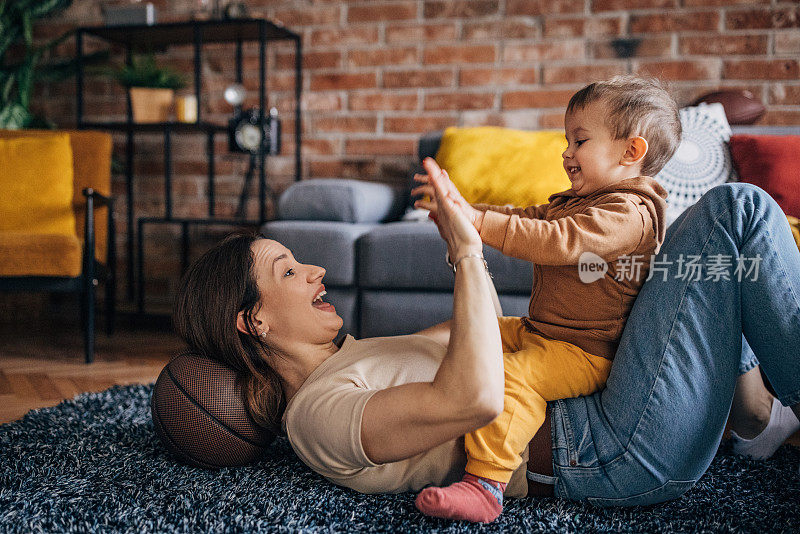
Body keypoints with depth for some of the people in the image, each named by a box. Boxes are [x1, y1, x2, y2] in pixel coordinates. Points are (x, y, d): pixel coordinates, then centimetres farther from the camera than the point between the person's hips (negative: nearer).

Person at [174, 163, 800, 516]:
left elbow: (479, 333, 25)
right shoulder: (319, 413, -16)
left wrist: (470, 238, 10)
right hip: (616, 451, -10)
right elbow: (473, 396, -33)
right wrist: (466, 253, -24)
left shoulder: (346, 358, 16)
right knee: (735, 209, -11)